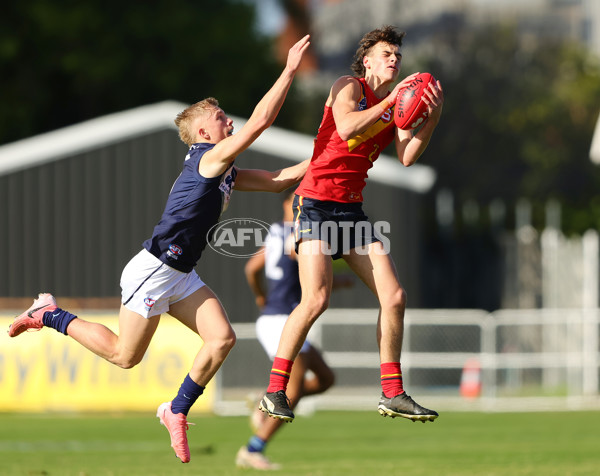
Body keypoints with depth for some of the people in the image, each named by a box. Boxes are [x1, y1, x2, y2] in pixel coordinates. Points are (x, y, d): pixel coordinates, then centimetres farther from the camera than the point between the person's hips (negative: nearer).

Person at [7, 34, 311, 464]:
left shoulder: (228, 174, 13)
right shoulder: (208, 158, -14)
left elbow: (277, 181, 22)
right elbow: (260, 121, -22)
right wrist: (290, 71, -19)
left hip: (182, 276, 9)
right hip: (154, 270, -9)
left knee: (222, 339, -6)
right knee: (125, 356, -2)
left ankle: (177, 411, 8)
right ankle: (50, 315, 15)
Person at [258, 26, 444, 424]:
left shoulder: (396, 108, 15)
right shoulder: (349, 87, 0)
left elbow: (408, 157, -1)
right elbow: (346, 128, -20)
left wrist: (432, 118, -14)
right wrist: (391, 100, -18)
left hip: (352, 209, 7)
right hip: (316, 202, -7)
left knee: (394, 297, -1)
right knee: (317, 299, -20)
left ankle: (393, 394, 7)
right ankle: (275, 391, -11)